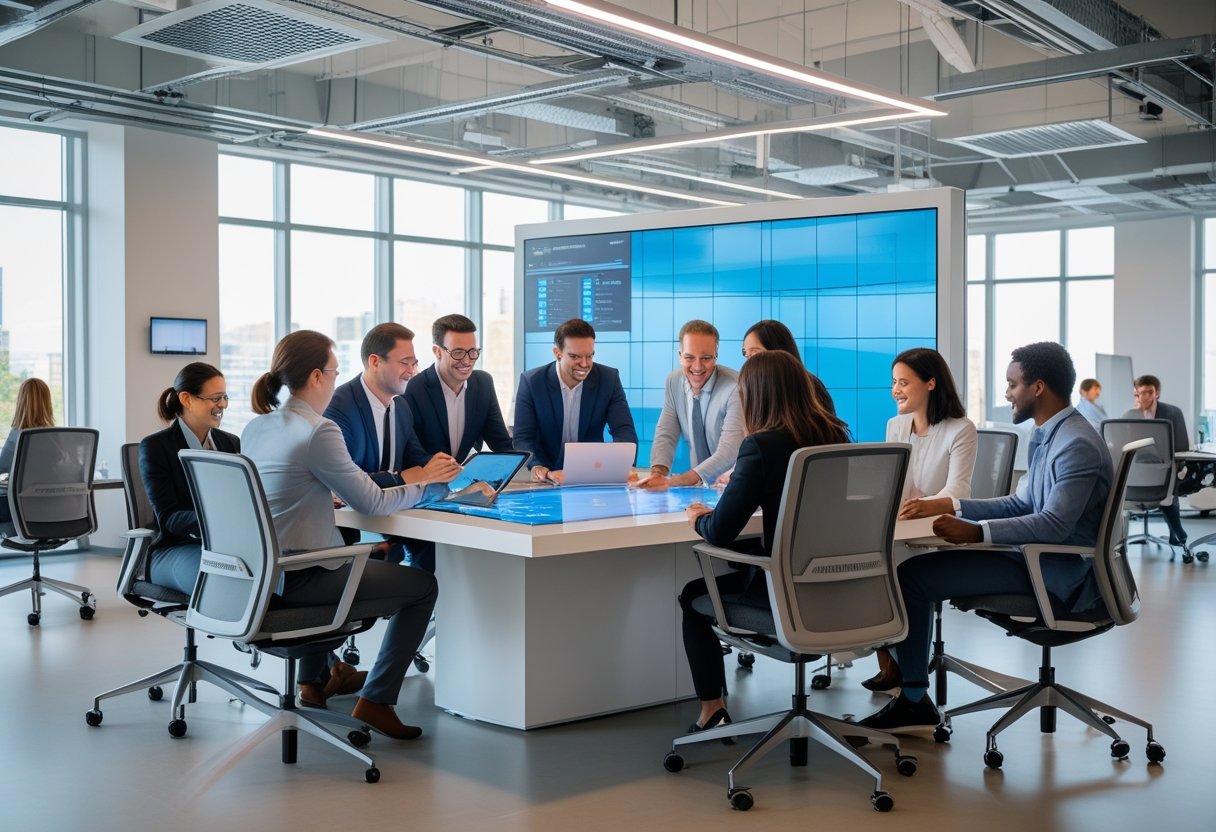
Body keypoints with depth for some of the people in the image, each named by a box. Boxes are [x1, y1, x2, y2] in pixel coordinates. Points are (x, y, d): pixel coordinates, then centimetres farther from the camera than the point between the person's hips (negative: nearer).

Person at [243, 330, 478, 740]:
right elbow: (370, 502, -14)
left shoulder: (255, 427, 6)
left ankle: (316, 676, 46)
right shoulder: (318, 431, -18)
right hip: (296, 578, -9)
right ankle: (375, 700, 5)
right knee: (424, 586, 4)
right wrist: (424, 488, 1)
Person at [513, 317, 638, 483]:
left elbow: (625, 431, -8)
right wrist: (539, 469, -33)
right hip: (548, 478, -2)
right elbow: (522, 438, -12)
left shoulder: (609, 379, -4)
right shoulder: (531, 382, -8)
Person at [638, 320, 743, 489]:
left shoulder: (736, 389, -16)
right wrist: (658, 473, -19)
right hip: (698, 484, 4)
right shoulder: (673, 382, 2)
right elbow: (665, 435, 3)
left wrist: (678, 481, -37)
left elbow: (729, 453, -24)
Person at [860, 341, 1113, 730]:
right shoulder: (1049, 436, 13)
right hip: (1035, 556, 10)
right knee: (915, 566, 4)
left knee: (911, 576, -16)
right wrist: (949, 505, 6)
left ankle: (914, 698, -2)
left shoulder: (1077, 445, -19)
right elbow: (1020, 505, 16)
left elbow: (1055, 525, -28)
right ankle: (912, 696, 4)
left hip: (1057, 571, -10)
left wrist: (976, 532, -35)